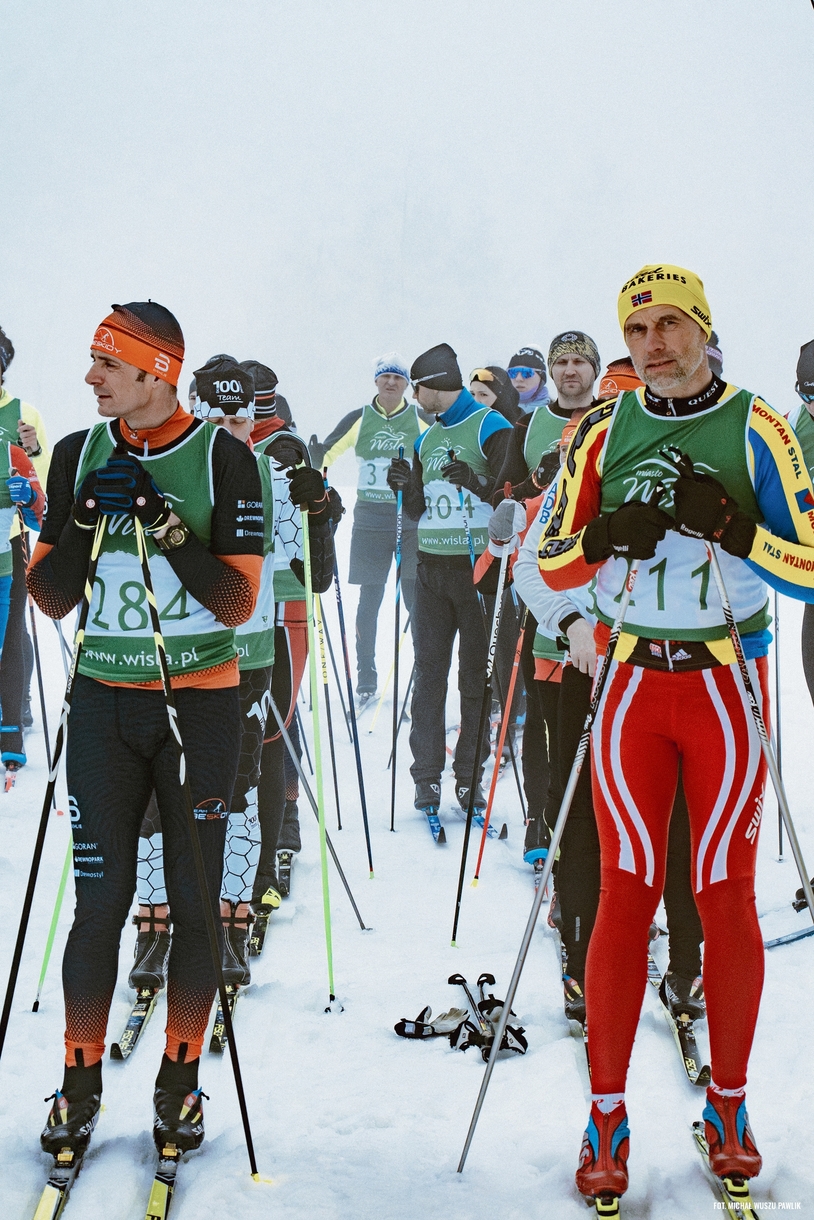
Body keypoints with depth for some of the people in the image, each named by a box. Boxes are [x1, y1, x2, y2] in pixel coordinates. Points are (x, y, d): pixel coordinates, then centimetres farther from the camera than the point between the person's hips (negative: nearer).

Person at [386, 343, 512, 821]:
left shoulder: (492, 428, -3)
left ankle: (470, 775, 6)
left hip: (477, 565, -6)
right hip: (432, 567, 6)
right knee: (429, 672, 4)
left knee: (476, 674, 1)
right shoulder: (427, 439, 17)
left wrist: (478, 482, -26)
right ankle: (427, 775, 7)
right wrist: (407, 489, -1)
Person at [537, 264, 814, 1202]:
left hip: (727, 684, -1)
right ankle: (607, 1114, 10)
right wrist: (604, 538, -15)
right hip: (632, 683, 1)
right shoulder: (604, 432, 5)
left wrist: (730, 528, -22)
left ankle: (728, 1102, 18)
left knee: (725, 896, 4)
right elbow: (551, 565, 6)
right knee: (626, 893, 2)